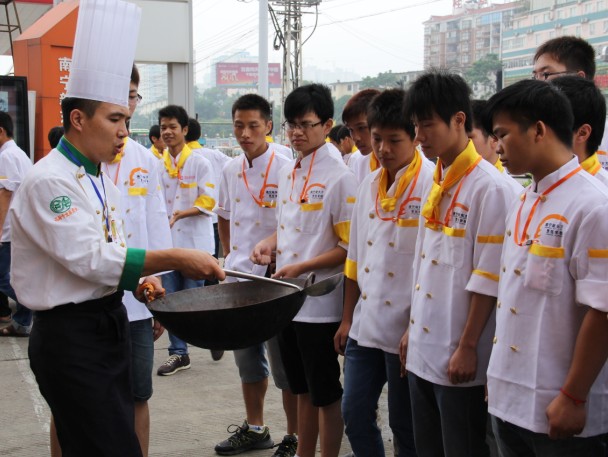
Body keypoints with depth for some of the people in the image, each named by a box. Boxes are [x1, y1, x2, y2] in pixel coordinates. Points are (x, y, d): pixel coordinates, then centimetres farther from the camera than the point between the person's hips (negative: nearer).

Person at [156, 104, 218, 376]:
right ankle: (178, 353, 15)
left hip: (194, 241, -4)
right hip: (167, 241, 5)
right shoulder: (158, 165, 8)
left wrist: (180, 214, -20)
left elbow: (208, 201, -8)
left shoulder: (199, 163, -4)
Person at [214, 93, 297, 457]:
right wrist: (229, 256, 15)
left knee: (284, 363, 2)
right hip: (238, 279, 7)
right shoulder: (231, 170, 8)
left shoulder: (285, 169, -12)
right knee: (247, 357, 17)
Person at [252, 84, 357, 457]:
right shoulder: (287, 174, 10)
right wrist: (269, 243, 3)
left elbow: (349, 247, -16)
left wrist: (301, 267, -21)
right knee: (302, 387, 20)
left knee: (325, 393, 5)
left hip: (320, 303, -8)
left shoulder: (340, 177, -14)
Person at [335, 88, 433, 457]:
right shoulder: (369, 185, 8)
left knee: (406, 427, 8)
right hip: (365, 326, 6)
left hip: (406, 331, -6)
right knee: (355, 414, 13)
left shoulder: (432, 184, -13)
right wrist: (347, 318, 15)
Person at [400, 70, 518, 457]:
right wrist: (414, 328, 16)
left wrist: (468, 348, -16)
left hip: (459, 356, -8)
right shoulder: (438, 184, 10)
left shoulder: (489, 187, -16)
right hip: (424, 350, 8)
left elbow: (487, 279, -17)